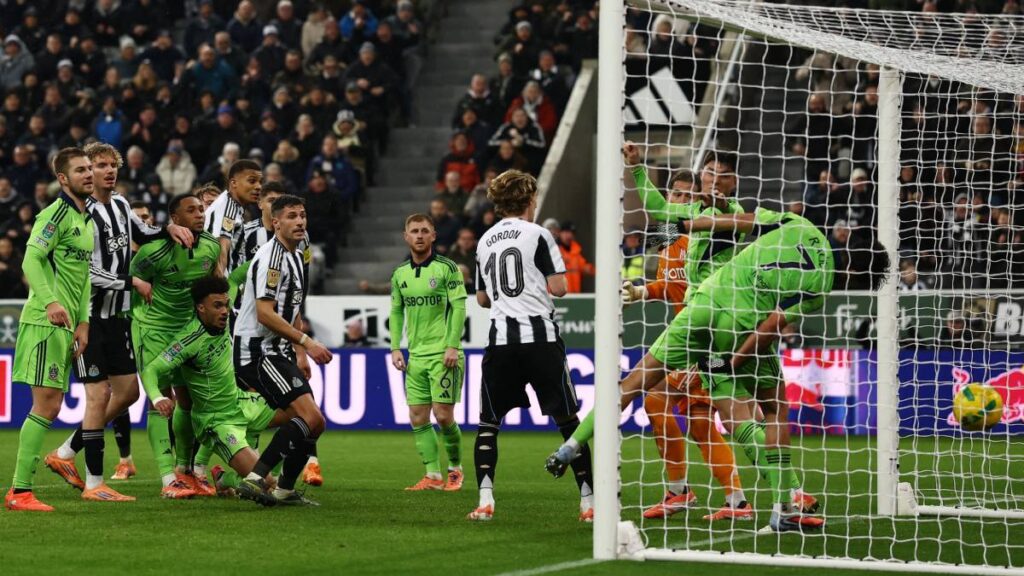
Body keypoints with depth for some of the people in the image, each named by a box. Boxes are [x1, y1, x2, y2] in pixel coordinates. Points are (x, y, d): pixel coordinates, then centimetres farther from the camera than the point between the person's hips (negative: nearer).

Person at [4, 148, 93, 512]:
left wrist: (83, 322, 15)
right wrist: (50, 302, -33)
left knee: (50, 407, 10)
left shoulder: (85, 219, 19)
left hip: (65, 325, 9)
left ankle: (18, 489, 15)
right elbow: (31, 260, -21)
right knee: (46, 405, -12)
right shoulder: (57, 214, -10)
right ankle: (21, 492, -9)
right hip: (45, 322, -9)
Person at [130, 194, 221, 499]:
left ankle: (184, 470, 23)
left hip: (187, 327, 6)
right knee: (161, 398, -12)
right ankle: (169, 480, -17)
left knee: (187, 397, 7)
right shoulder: (155, 251, -22)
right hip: (153, 326, -6)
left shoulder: (212, 246, -2)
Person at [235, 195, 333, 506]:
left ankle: (285, 490, 17)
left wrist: (300, 354, 24)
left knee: (313, 425, 8)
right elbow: (265, 313, -22)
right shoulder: (271, 257, -14)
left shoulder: (295, 257, 18)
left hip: (279, 352, 10)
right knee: (311, 418, -21)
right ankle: (255, 479, -22)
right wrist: (306, 342, -21)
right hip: (258, 350, -10)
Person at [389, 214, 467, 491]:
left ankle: (455, 467, 12)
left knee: (443, 415, -8)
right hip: (416, 356, 6)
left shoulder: (447, 268, -5)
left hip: (442, 354, -5)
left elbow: (459, 307, -9)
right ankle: (433, 476, 6)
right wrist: (395, 348, 7)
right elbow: (396, 312, 17)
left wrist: (453, 346, -15)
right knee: (418, 419, 1)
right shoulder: (400, 274, 11)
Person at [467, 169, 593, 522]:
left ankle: (485, 500, -5)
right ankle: (589, 502, 1)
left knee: (488, 423, 11)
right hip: (539, 337, -3)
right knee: (567, 420, 3)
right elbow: (558, 287, -6)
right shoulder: (537, 234, -2)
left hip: (501, 339, 3)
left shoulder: (485, 241, 14)